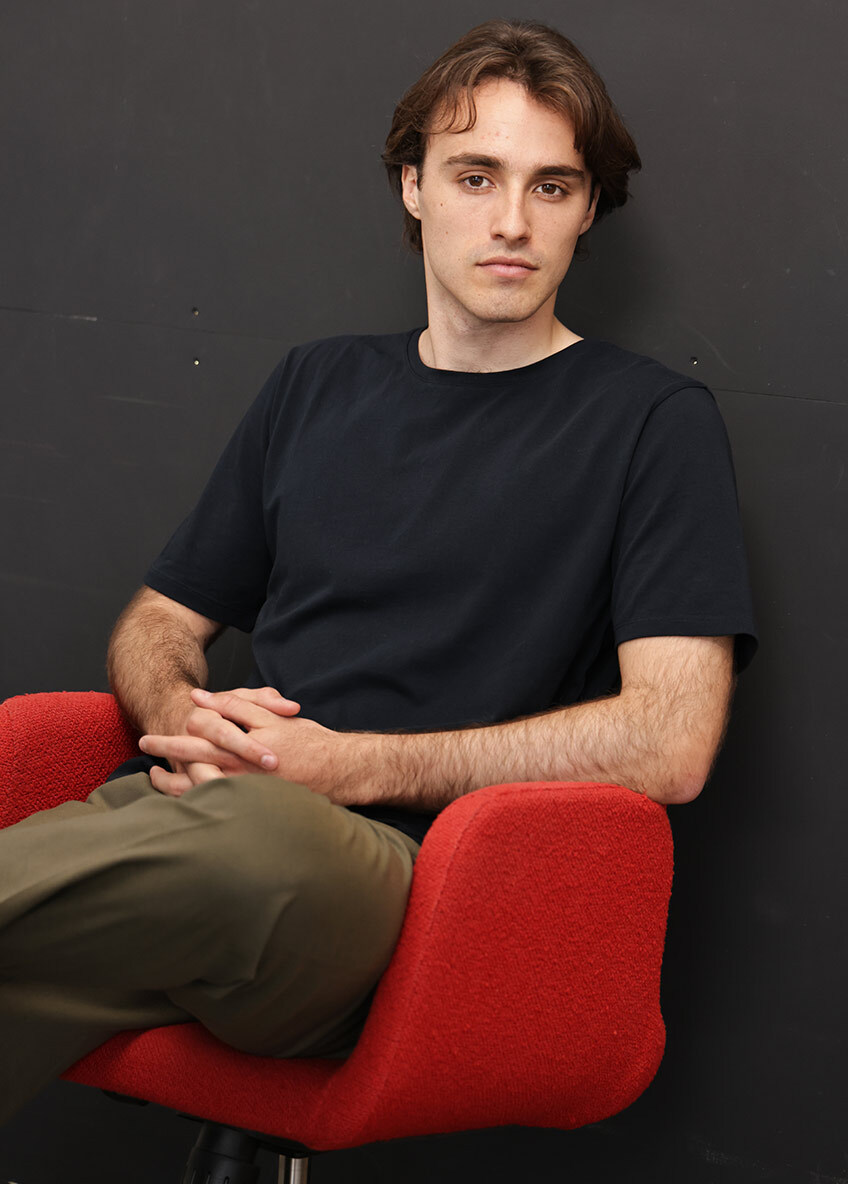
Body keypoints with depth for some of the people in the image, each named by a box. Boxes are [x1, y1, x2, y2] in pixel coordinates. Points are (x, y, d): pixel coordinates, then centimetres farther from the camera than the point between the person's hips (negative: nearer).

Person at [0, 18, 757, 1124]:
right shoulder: (317, 385, 25)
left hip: (396, 869, -4)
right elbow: (161, 620, 28)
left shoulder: (654, 421, 8)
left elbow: (671, 743, -4)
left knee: (253, 834, -42)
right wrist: (180, 719, 1)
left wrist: (347, 765, -8)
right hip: (194, 822, 4)